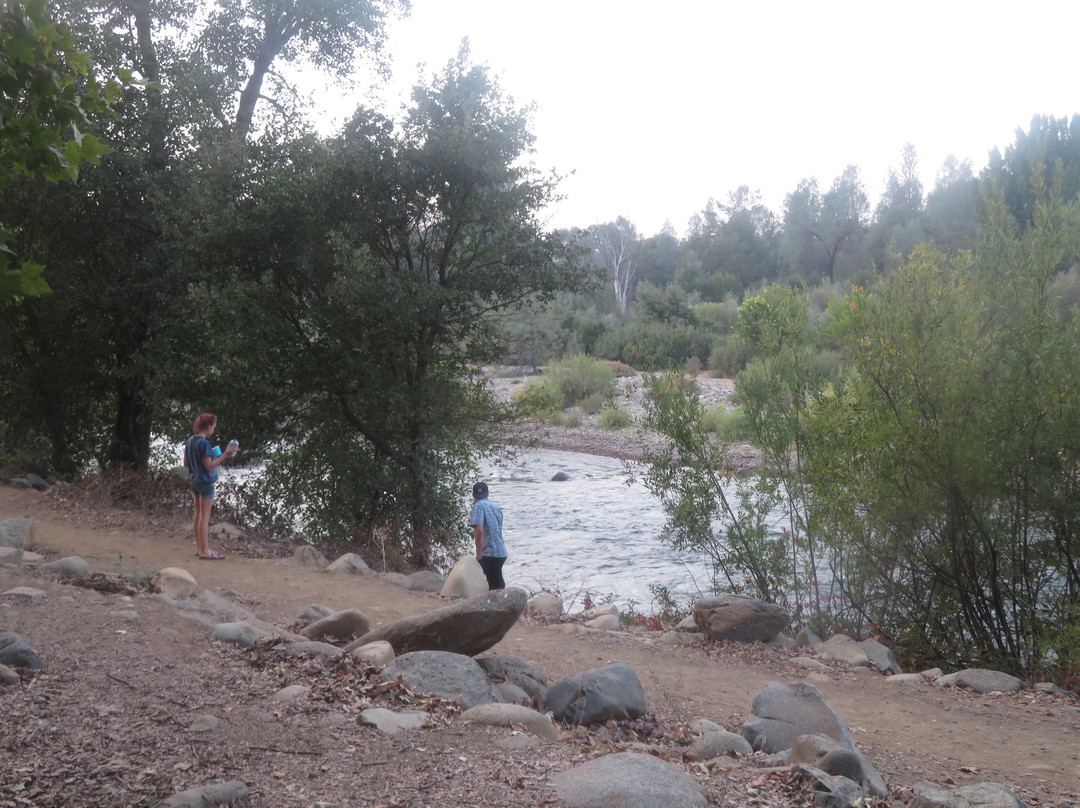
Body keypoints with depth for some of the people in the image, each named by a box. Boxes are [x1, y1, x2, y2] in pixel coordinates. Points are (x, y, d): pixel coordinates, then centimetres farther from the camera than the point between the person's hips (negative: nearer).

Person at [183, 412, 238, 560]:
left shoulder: (189, 441, 6)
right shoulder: (204, 443, -21)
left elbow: (185, 462, 12)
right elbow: (209, 466, -21)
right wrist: (225, 454, -21)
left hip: (193, 480, 9)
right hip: (205, 481, -9)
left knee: (198, 514, 15)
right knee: (205, 516, -3)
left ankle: (199, 547, 23)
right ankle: (204, 550, 2)